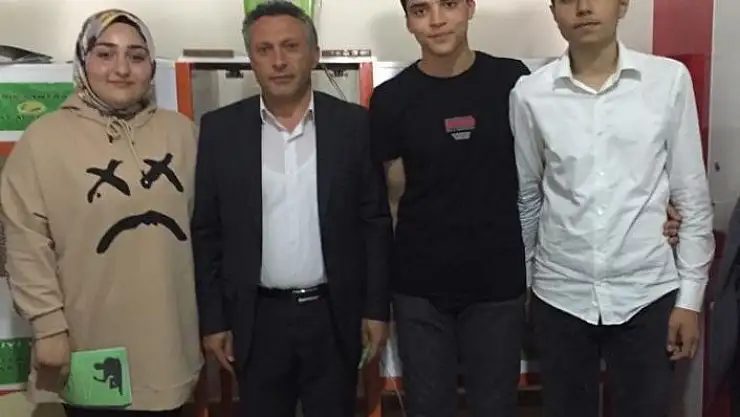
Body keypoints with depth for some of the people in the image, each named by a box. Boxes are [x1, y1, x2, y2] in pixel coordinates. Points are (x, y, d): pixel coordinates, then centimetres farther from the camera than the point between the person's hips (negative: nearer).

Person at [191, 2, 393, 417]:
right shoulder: (220, 129, -2)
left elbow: (376, 222, 0)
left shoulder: (355, 124, -3)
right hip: (257, 319, 1)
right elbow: (206, 232, 1)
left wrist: (377, 308, -1)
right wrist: (213, 319, 0)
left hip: (334, 315, 0)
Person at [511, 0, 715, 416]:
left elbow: (693, 197, 0)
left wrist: (691, 295, 0)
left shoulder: (670, 79, -6)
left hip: (647, 293, 0)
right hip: (560, 295, 1)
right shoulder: (530, 94, -4)